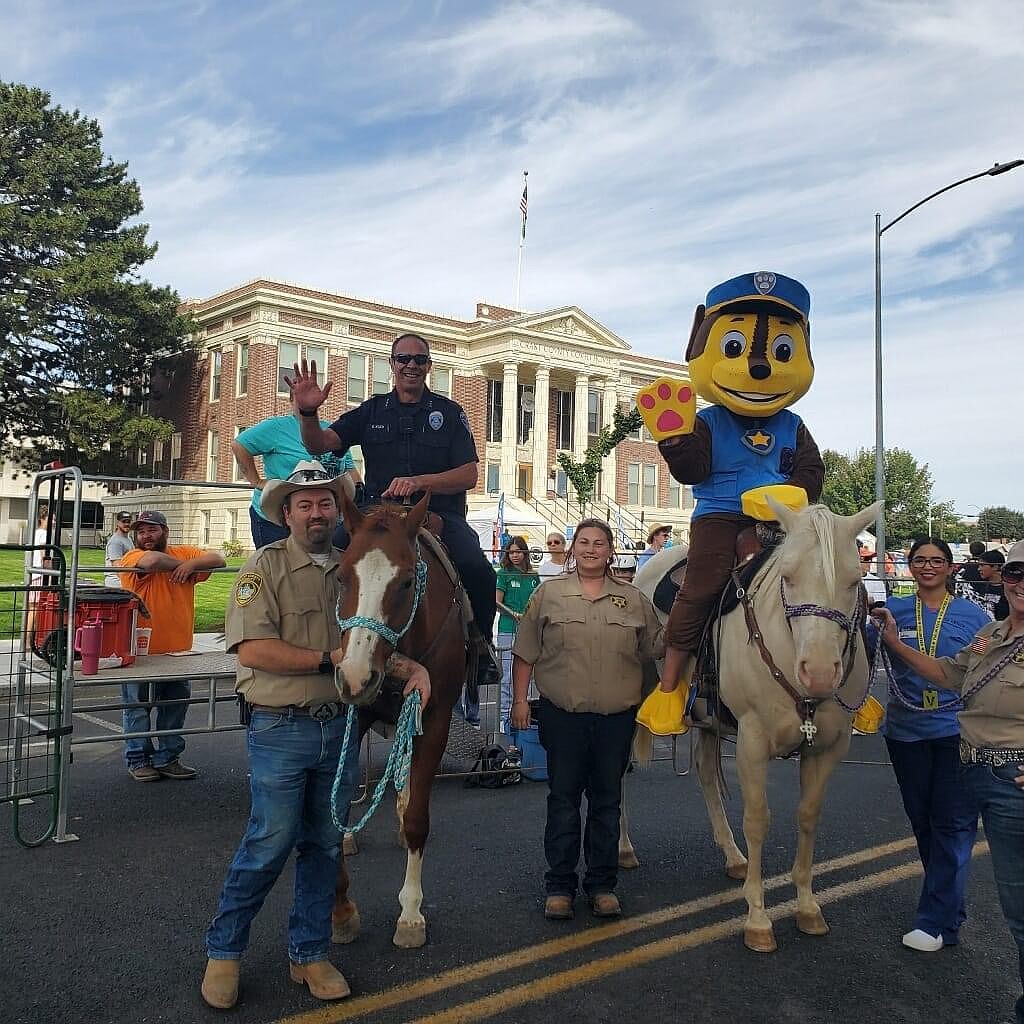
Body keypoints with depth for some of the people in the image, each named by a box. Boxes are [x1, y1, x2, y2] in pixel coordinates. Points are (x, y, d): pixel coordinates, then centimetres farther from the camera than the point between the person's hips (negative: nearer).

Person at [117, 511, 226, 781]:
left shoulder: (183, 553, 6)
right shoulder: (132, 558, -8)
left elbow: (217, 559, -2)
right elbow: (152, 560, -30)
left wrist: (191, 564, -18)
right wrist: (181, 564, -13)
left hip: (178, 651, 5)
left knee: (174, 708, 14)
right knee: (138, 708, 8)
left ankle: (167, 758, 27)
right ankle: (138, 760, 21)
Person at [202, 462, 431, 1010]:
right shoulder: (266, 566, -8)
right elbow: (253, 650, -19)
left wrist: (411, 667, -6)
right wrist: (331, 659, -19)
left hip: (340, 727, 5)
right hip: (281, 729, -5)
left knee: (324, 845, 13)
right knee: (269, 844, 0)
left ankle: (309, 953, 29)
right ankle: (223, 952, 22)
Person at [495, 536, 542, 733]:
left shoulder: (534, 576, 11)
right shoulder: (503, 574, -1)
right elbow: (497, 602, -4)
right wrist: (514, 614, -18)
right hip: (508, 630, -4)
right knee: (507, 676, -5)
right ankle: (504, 716, 1)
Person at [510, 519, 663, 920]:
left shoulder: (634, 599, 6)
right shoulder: (548, 594, 2)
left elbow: (657, 645, 11)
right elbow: (525, 653, 3)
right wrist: (519, 700, 0)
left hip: (616, 717, 2)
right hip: (563, 715, -1)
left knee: (607, 800, 10)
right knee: (563, 798, 6)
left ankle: (602, 883, 23)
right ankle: (559, 885, 18)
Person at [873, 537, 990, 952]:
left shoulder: (972, 615, -1)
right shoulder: (893, 611, 2)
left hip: (957, 732, -2)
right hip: (906, 731, 3)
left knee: (953, 823, -3)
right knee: (922, 820, 13)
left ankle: (937, 921, 2)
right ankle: (948, 904, 33)